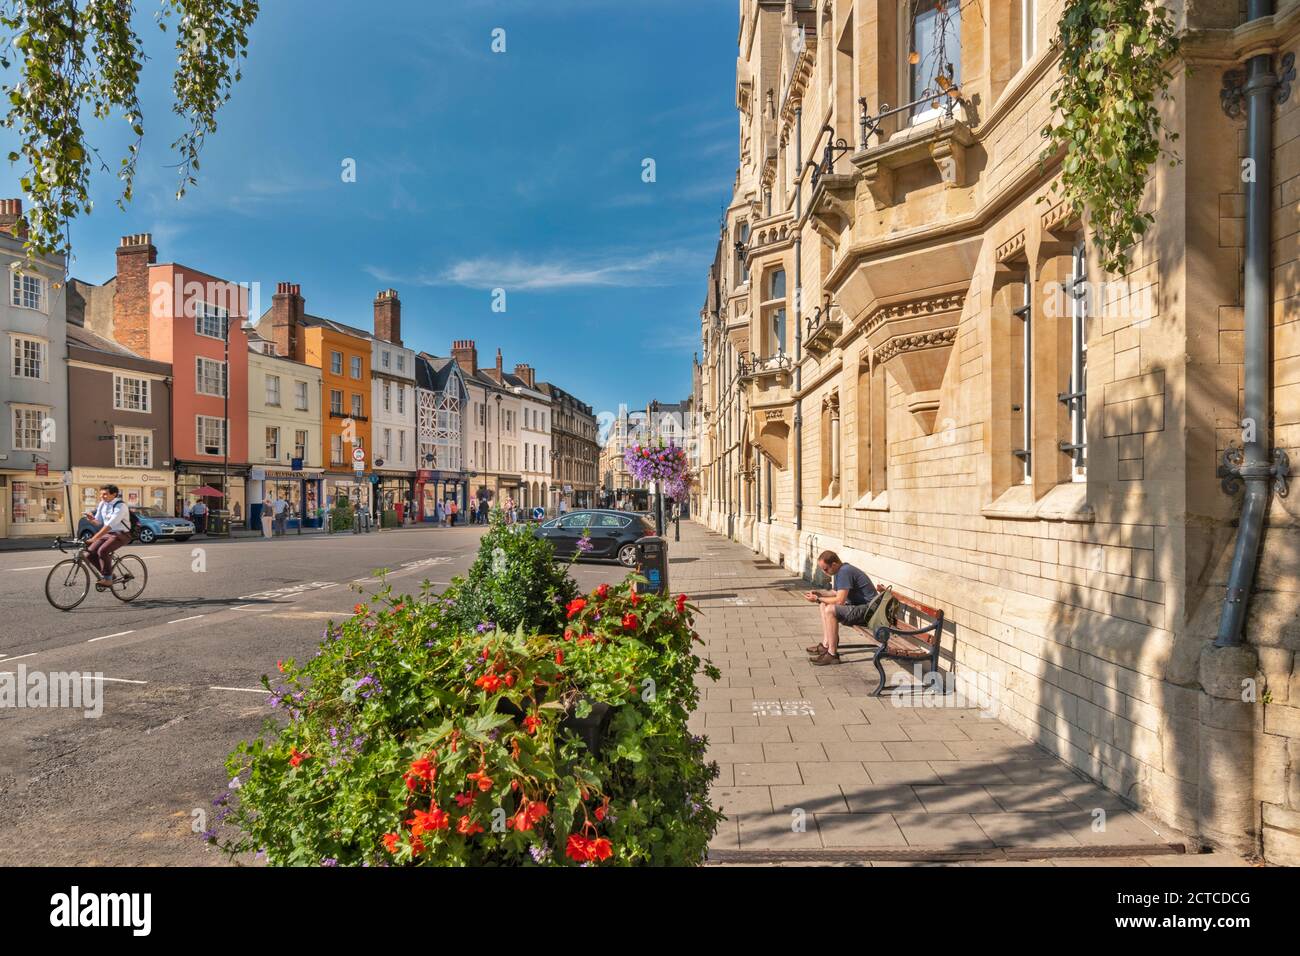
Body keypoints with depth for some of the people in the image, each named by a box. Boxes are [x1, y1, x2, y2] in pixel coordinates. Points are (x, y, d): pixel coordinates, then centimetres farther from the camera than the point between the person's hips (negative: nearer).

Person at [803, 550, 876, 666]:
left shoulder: (845, 572, -22)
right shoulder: (839, 571, 9)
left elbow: (840, 600, -26)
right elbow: (835, 593, 21)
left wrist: (818, 599, -16)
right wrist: (818, 593, 6)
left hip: (867, 609, -11)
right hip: (857, 605, 11)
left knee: (830, 610, -26)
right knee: (824, 605, 13)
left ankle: (832, 654, -18)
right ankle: (826, 645, 12)